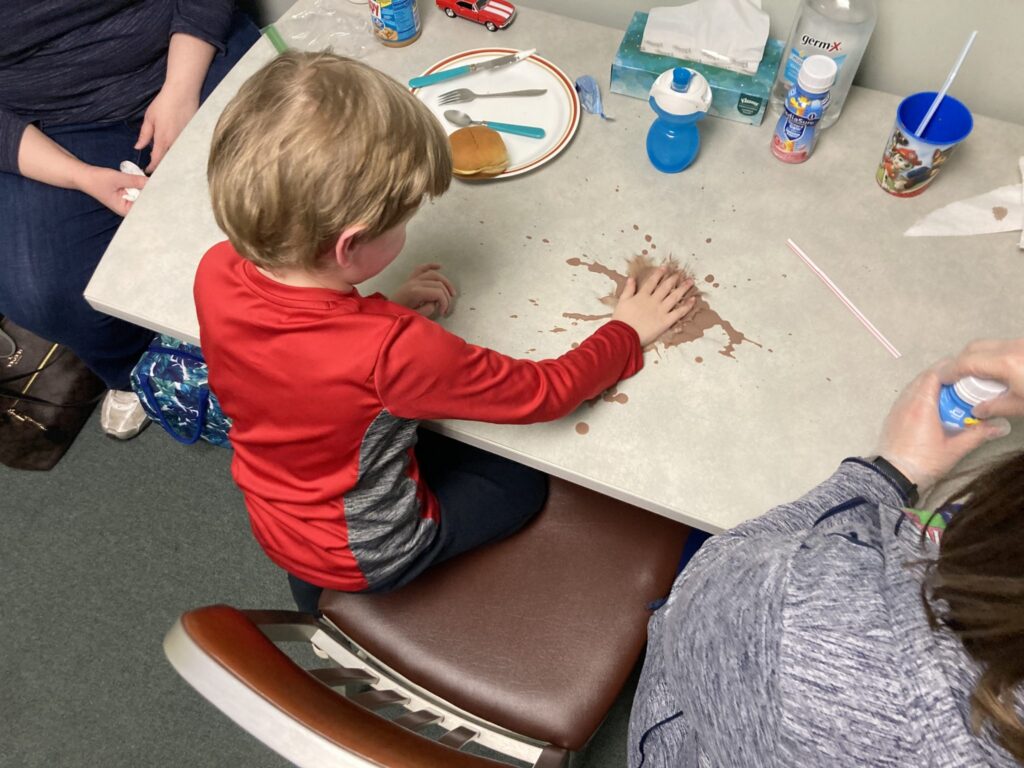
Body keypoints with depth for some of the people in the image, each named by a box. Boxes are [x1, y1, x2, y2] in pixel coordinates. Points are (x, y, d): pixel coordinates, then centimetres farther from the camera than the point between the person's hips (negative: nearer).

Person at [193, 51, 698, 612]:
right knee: (523, 479, 16)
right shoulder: (394, 352, -41)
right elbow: (544, 393, -26)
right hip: (367, 556, -5)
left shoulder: (215, 273, -23)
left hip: (272, 517, 6)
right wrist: (627, 332, -11)